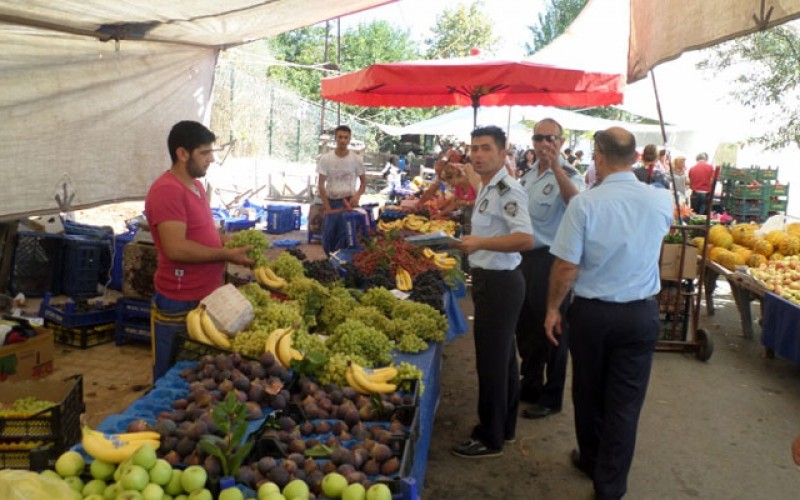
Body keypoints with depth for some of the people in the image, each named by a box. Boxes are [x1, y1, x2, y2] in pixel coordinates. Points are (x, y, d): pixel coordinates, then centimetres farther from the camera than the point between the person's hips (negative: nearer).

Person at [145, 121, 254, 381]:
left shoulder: (196, 184, 11)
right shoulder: (166, 190, -20)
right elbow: (176, 249, -27)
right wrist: (227, 255, -19)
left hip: (206, 297, 9)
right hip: (180, 305, -9)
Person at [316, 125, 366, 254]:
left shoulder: (356, 159, -2)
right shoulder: (325, 159, -5)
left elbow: (363, 181, 9)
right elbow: (321, 184, -4)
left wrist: (357, 195, -12)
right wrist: (327, 207, -9)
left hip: (349, 202, 0)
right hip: (331, 201, 1)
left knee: (346, 235, -7)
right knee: (328, 236, 4)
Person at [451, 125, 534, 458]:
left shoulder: (507, 190, -19)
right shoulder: (488, 189, 13)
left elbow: (526, 239, -30)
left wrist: (480, 243, -30)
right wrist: (471, 243, 16)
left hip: (499, 283, -10)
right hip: (490, 280, 10)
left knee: (491, 362, -1)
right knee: (502, 356, 19)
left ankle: (490, 439, 12)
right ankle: (504, 427, 33)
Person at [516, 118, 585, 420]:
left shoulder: (568, 176, -14)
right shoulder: (529, 174, 11)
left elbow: (576, 201, -37)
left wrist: (556, 167, -48)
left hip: (551, 259, -8)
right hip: (526, 256, 8)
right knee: (526, 325, 17)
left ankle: (552, 397, 17)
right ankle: (531, 385, 35)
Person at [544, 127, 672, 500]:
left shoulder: (584, 203, -16)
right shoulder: (661, 201, -6)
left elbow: (566, 266, -14)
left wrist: (553, 308, -1)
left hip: (591, 312, -1)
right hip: (641, 314, 2)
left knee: (589, 392, 19)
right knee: (625, 402, 9)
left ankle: (591, 460, 40)